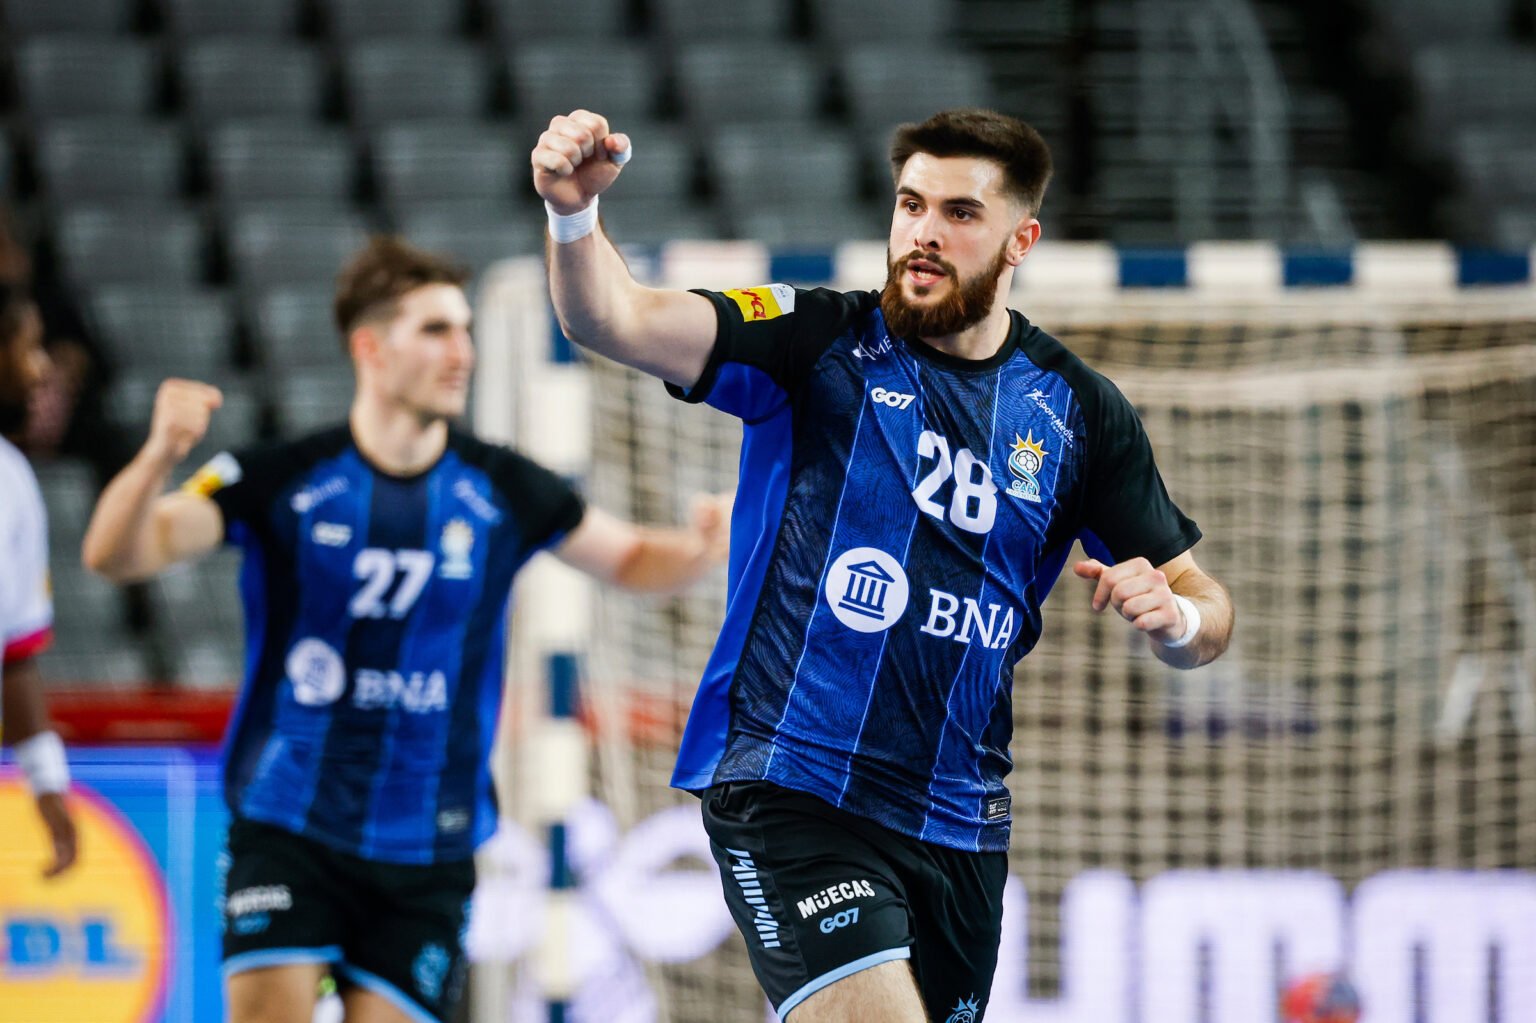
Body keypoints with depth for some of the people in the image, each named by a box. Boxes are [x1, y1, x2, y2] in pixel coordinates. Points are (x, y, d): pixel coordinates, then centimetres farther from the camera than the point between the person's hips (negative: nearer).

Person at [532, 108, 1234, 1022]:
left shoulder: (1080, 412, 6)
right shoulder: (820, 345, -4)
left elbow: (1205, 608, 10)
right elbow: (615, 320, -19)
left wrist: (1175, 615, -14)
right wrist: (574, 212, -39)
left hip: (959, 825, 5)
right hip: (790, 794, -5)